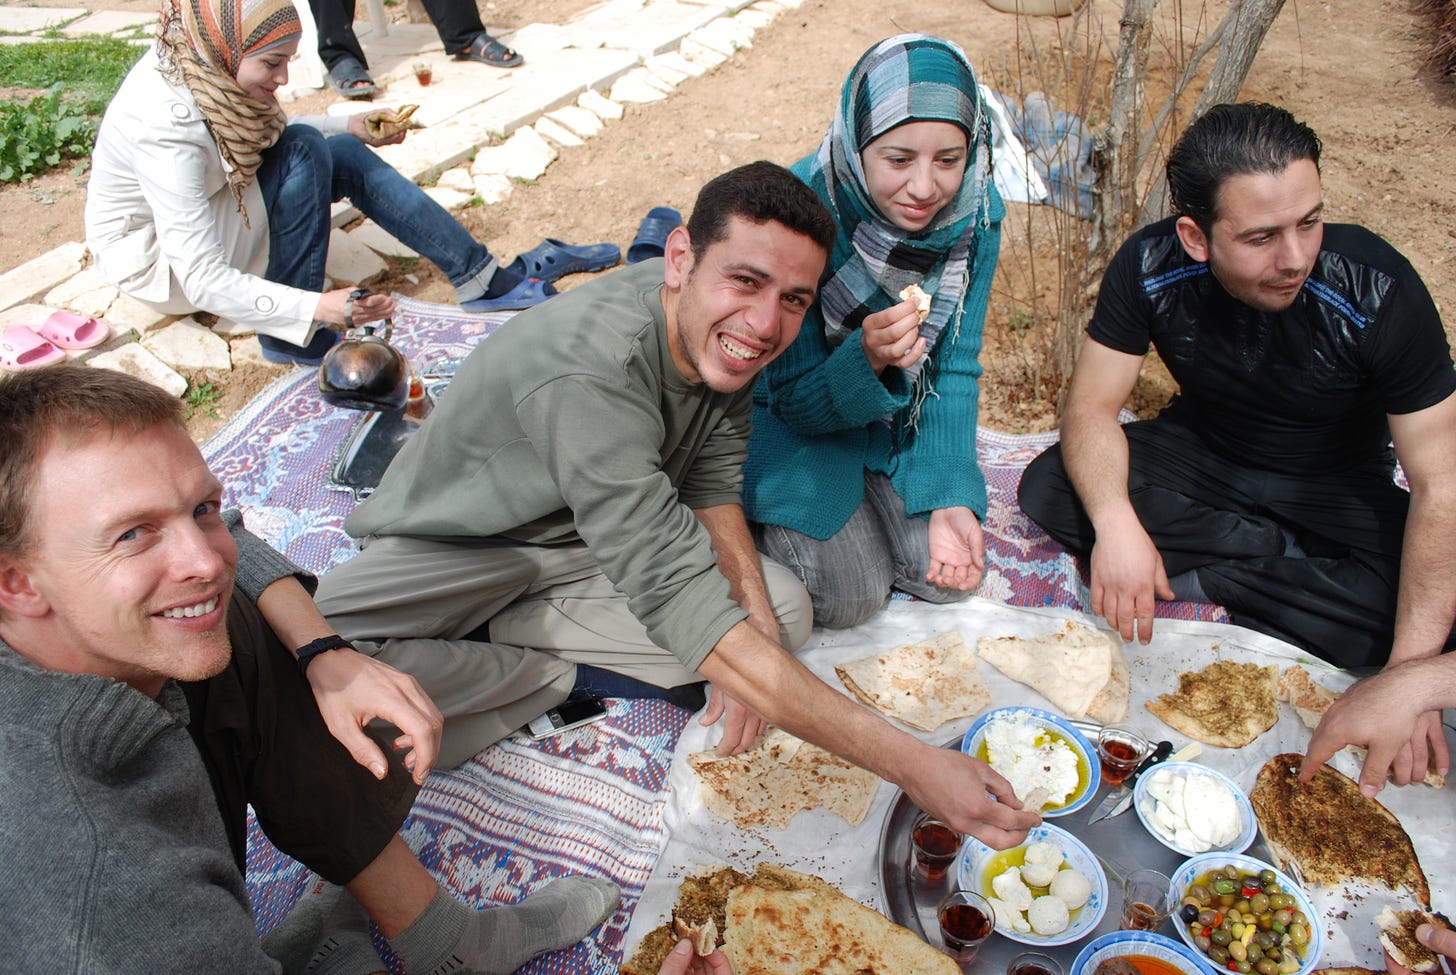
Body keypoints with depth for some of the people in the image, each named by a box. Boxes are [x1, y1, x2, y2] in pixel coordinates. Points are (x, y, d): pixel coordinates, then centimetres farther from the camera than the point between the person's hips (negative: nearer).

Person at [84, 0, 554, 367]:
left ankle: (481, 278, -8)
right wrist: (316, 308, -49)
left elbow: (267, 135, 7)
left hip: (196, 208, 8)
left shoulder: (202, 63, -13)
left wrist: (352, 127, -6)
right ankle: (291, 336, -21)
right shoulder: (167, 130, -36)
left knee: (347, 155, -6)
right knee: (304, 152, -25)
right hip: (156, 256, -8)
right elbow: (203, 281, -37)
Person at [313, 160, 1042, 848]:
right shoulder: (587, 373, -39)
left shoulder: (722, 332, -15)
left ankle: (486, 636, -6)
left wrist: (758, 619, -21)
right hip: (455, 541, -6)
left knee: (784, 610, -10)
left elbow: (711, 481, -1)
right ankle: (559, 677, -7)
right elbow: (682, 601, -45)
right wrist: (909, 763, -47)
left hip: (589, 540, 6)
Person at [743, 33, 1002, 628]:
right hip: (791, 420, -4)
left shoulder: (976, 213, -18)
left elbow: (953, 370, -8)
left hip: (895, 416, 4)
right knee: (850, 593, -12)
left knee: (947, 574, -4)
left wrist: (950, 498, -20)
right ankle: (751, 511, 15)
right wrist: (866, 358, -45)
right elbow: (796, 400, -23)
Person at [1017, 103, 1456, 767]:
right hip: (1201, 452, 3)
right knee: (1048, 490, -23)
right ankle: (1286, 560, -11)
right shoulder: (1150, 266, -23)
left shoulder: (1379, 292, -28)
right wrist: (1115, 521, -40)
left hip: (1334, 486, -2)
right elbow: (1091, 406, -18)